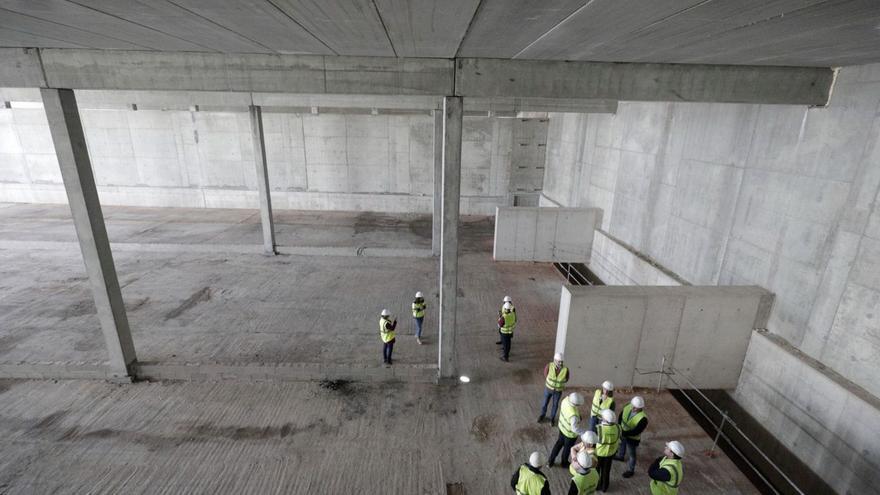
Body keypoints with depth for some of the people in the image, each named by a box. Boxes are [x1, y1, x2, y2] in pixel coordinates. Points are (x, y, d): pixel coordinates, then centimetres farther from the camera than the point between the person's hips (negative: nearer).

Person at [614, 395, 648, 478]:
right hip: (623, 433, 6)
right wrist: (619, 426, -16)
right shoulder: (628, 406, -21)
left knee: (632, 454, 16)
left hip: (632, 438, -6)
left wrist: (623, 433, -31)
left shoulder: (643, 419, -36)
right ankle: (621, 456, 61)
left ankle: (630, 470, 39)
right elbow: (621, 415, -6)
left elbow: (635, 432, -32)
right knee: (622, 444, 32)